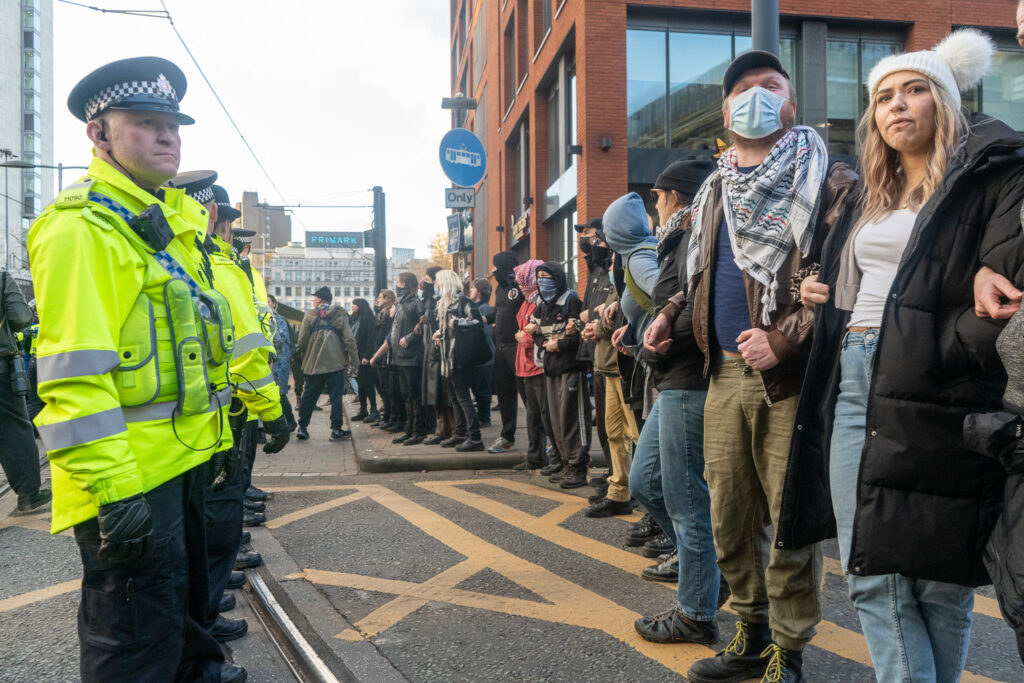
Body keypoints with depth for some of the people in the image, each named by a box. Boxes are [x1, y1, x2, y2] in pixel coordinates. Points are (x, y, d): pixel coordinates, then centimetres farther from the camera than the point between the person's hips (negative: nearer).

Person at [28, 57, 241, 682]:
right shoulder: (80, 228, -16)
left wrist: (219, 432, 21)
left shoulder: (170, 221, 14)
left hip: (184, 457, 9)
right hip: (129, 479, -9)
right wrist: (112, 490, -26)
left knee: (185, 592, 27)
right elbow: (74, 377, -23)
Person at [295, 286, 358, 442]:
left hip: (313, 363, 1)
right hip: (336, 363, -1)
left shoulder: (309, 315, 1)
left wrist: (306, 356, 16)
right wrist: (354, 359, 1)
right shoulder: (340, 315, 1)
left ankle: (302, 427, 15)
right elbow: (349, 339, -4)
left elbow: (302, 340, -1)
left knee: (308, 396, 12)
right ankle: (336, 430, 0)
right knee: (336, 396, 2)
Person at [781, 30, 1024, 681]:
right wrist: (825, 300, 12)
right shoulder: (874, 198, 22)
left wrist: (938, 352, -19)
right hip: (853, 385, 7)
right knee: (874, 581, 3)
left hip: (931, 399, -6)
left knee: (937, 582, 4)